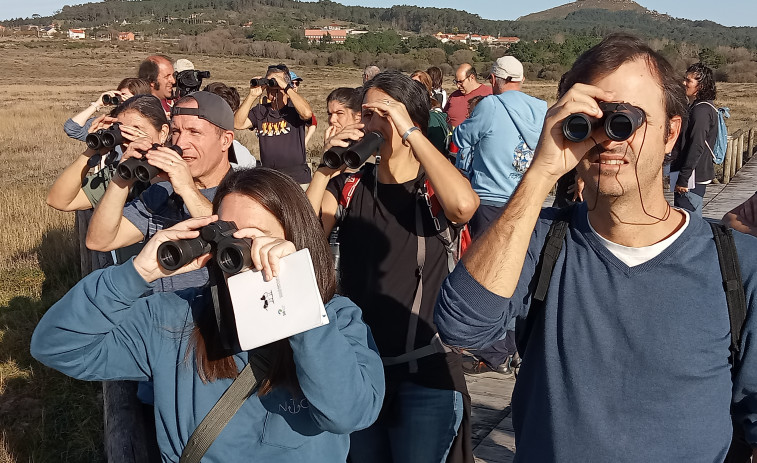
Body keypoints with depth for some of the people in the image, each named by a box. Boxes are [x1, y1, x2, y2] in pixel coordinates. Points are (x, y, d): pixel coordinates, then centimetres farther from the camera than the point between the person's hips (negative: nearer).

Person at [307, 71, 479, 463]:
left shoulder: (434, 185, -6)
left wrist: (410, 131, -23)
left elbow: (464, 206, -30)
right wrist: (326, 169, -15)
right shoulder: (350, 182, 4)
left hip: (423, 373, -4)